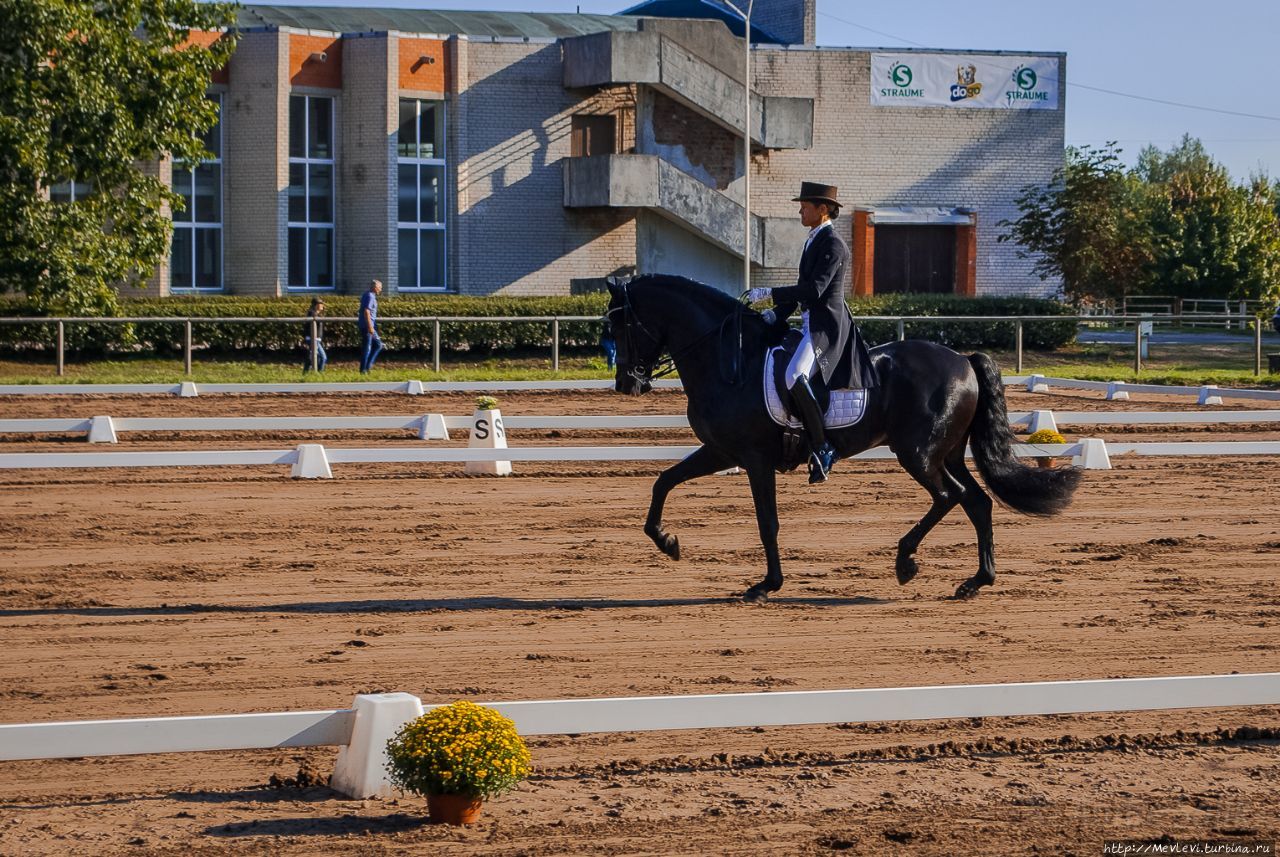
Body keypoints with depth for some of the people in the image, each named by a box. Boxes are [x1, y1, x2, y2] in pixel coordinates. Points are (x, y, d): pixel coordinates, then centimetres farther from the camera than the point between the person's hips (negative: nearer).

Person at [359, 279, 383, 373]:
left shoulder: (368, 295, 17)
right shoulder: (370, 296, -14)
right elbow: (366, 312, -23)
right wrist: (370, 327, -25)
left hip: (370, 326, 10)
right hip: (367, 326, -10)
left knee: (378, 344, 12)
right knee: (367, 348, -4)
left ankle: (368, 365, 9)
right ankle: (363, 370, 1)